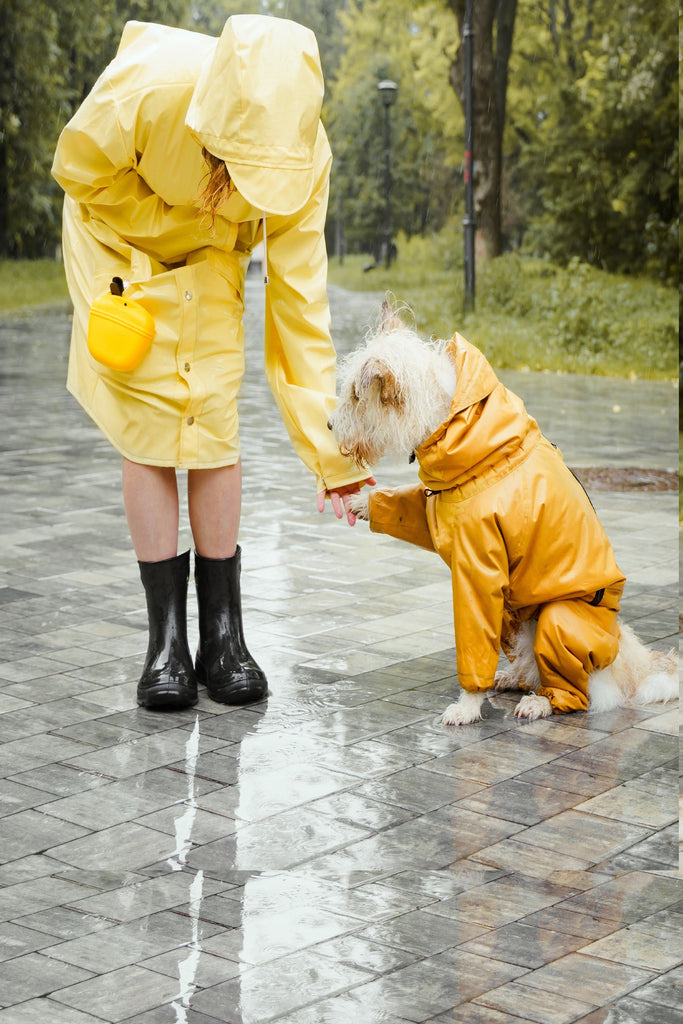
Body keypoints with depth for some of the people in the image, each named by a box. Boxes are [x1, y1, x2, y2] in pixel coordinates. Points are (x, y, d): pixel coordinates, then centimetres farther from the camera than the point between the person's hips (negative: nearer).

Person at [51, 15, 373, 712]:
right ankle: (167, 639, -3)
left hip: (209, 258, 2)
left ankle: (223, 634, 0)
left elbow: (299, 298, -25)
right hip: (120, 241, -2)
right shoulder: (146, 85, -38)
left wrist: (327, 448, -25)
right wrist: (176, 219, -21)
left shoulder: (305, 151, -30)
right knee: (148, 427, -9)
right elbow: (78, 168, -17)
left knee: (214, 422, -8)